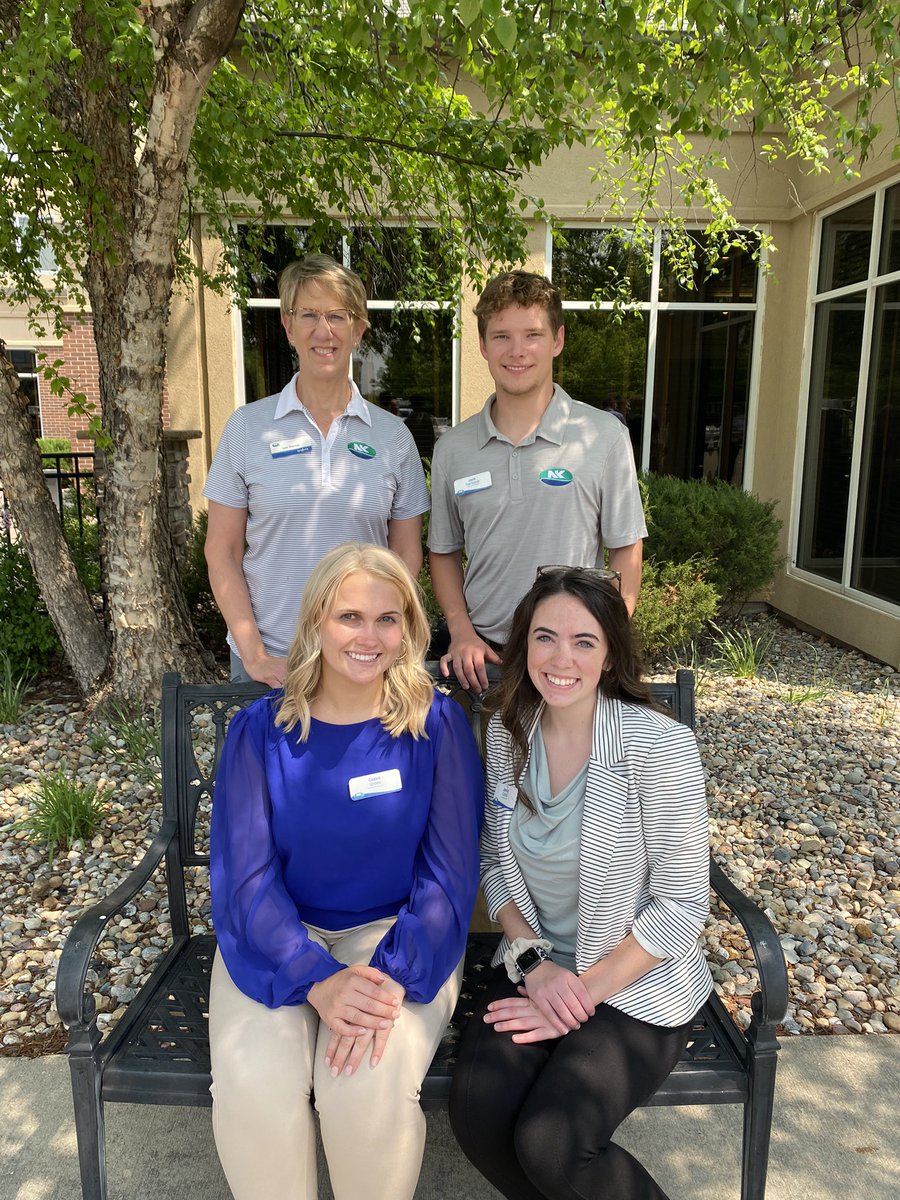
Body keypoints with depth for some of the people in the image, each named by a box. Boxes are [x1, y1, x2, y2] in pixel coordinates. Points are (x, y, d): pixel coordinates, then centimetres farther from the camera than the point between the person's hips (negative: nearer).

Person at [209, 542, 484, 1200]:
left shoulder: (438, 723, -5)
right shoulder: (261, 729, -3)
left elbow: (449, 872, -6)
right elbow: (246, 873, -7)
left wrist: (392, 979, -21)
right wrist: (319, 979, -22)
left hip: (399, 937, -1)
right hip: (277, 942, 1)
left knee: (369, 1087, -27)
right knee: (253, 1085, -25)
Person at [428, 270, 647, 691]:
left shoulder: (605, 436, -5)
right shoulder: (452, 449, 2)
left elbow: (626, 551, -1)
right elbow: (443, 551, 11)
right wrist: (461, 631, -2)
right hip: (481, 655, 2)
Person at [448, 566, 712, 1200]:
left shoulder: (661, 746, -19)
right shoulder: (508, 733, -4)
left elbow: (682, 905, -14)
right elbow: (496, 863, 6)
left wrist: (586, 991, -14)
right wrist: (534, 960, -9)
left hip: (639, 985, -4)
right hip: (537, 967, 4)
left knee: (549, 1144, -21)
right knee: (476, 1114, -18)